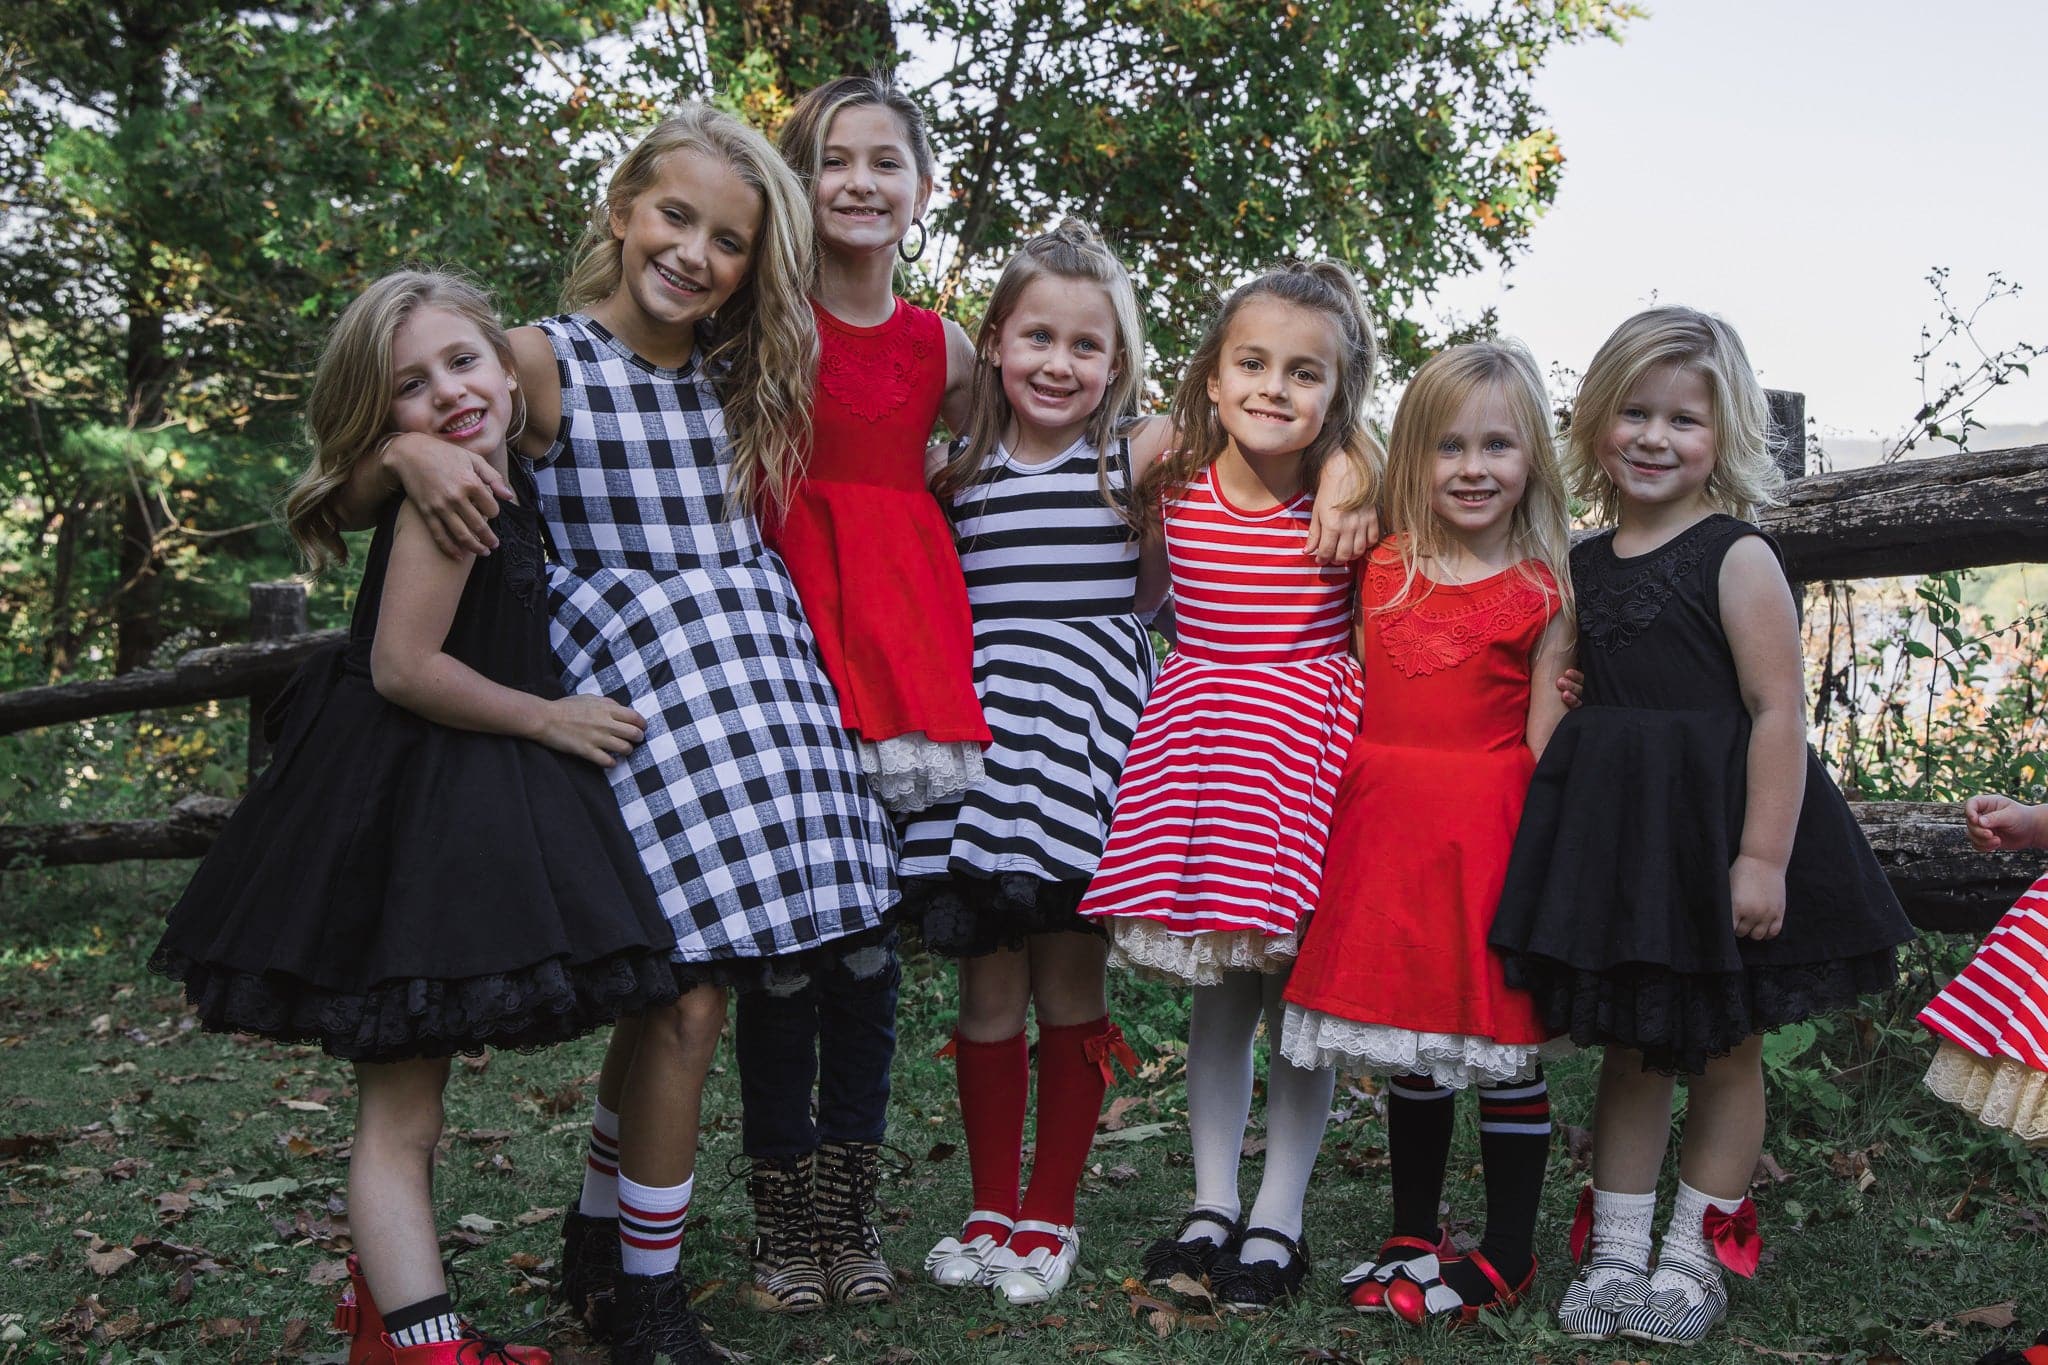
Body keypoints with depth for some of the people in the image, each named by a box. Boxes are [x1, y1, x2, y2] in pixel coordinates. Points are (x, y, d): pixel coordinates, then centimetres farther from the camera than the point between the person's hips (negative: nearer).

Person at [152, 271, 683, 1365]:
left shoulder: (503, 492, 11)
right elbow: (403, 667, -21)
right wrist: (549, 719, -12)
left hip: (466, 813, 9)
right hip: (411, 819, -9)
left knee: (405, 1090, 18)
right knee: (400, 1115, -5)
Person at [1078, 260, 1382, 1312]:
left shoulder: (1354, 495, -10)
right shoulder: (1170, 479, -4)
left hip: (1310, 736, -2)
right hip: (1196, 731, 2)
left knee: (1301, 996, 3)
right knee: (1219, 995, 9)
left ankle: (1277, 1221, 15)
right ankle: (1212, 1206, 21)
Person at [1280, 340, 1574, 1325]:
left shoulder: (1542, 593, -4)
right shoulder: (1383, 570, 7)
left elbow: (1543, 741, -5)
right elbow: (1361, 700, 12)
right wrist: (1356, 813, 5)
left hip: (1488, 836, -4)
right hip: (1386, 827, 4)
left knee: (1501, 1039, 4)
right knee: (1407, 1036, 15)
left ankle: (1510, 1253, 17)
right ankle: (1413, 1235, 30)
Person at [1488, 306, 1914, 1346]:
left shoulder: (1737, 557, -10)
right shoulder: (1583, 565, 7)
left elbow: (1779, 711, -14)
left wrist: (1763, 857, -19)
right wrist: (1569, 823, 3)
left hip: (1717, 834, -5)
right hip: (1613, 836, 5)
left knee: (1725, 1053, 9)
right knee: (1626, 1049, 12)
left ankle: (1696, 1253, 22)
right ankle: (1615, 1250, 23)